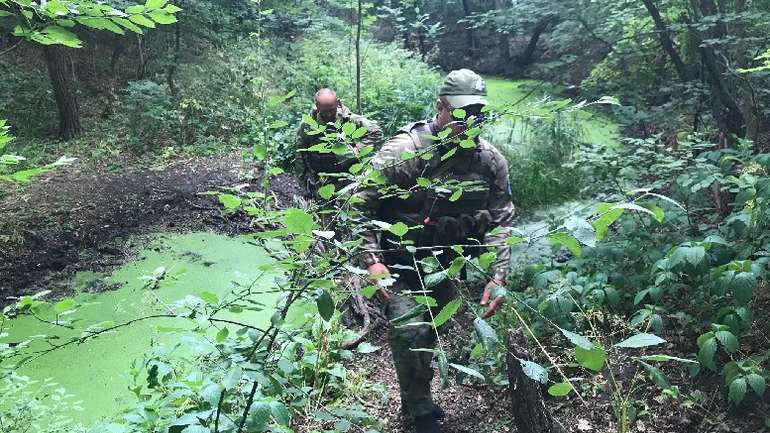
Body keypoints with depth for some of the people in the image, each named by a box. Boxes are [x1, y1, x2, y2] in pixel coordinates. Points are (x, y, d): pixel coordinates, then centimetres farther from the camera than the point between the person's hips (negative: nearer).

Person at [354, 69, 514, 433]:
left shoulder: (491, 161, -9)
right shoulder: (403, 151, -22)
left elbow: (500, 221, -4)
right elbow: (362, 205, -18)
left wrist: (498, 277, -12)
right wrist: (372, 260, -26)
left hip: (444, 266, 5)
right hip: (399, 263, -4)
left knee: (431, 331, 18)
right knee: (409, 330, -18)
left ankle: (415, 397, 45)